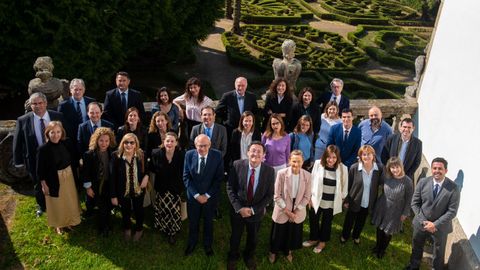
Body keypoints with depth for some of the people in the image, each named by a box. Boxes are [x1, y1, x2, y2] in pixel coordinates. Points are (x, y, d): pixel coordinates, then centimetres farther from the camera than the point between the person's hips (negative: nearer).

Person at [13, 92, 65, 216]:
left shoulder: (58, 116, -11)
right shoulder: (23, 121, -14)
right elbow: (17, 142, -7)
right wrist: (19, 161, -6)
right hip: (36, 161, 0)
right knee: (39, 186, 21)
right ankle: (41, 206, 49)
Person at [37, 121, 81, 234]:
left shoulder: (65, 144, -8)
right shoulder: (43, 149, -20)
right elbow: (40, 170, -13)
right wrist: (44, 185, -10)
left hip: (68, 177, 4)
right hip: (53, 180, -4)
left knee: (69, 201, 20)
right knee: (57, 203, 15)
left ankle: (69, 221, 44)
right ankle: (58, 224, 39)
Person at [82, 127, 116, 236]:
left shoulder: (112, 153, -7)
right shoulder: (89, 154, -16)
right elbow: (85, 172, -12)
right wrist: (88, 187, -11)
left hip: (108, 185, 3)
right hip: (95, 186, -3)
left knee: (108, 207, 15)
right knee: (102, 208, 2)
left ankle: (106, 226, 37)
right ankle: (102, 228, 25)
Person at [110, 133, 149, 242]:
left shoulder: (141, 155, -14)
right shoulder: (116, 156, -20)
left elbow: (146, 168, 4)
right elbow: (112, 177, -15)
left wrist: (146, 176, -18)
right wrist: (113, 195, -13)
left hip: (138, 190, 1)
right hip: (122, 191, -1)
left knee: (139, 211, 21)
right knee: (125, 212, 22)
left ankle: (139, 229, 50)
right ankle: (127, 229, 52)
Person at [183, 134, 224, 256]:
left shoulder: (217, 155, -16)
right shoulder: (189, 155, -13)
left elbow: (219, 178, -12)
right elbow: (186, 177, -8)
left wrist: (207, 195, -14)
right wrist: (196, 195, -14)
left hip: (210, 196, 0)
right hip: (193, 196, 1)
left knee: (209, 222, 20)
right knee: (193, 222, 19)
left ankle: (208, 244, 44)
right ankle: (192, 243, 45)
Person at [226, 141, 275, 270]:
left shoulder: (269, 171, -17)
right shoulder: (237, 165, -18)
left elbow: (269, 195, -11)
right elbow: (230, 188, -12)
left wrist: (253, 210, -17)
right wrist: (239, 208, -19)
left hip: (257, 212, 1)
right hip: (237, 210, 0)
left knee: (253, 237, 25)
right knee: (235, 236, 23)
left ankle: (249, 256, 57)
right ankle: (233, 256, 54)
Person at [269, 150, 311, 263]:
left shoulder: (307, 175, -13)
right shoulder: (281, 173, -20)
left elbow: (307, 196, -5)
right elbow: (277, 196, -15)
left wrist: (296, 211, -9)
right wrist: (287, 211, -15)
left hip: (298, 213, 2)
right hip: (282, 212, -2)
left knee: (293, 234, 22)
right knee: (278, 234, 18)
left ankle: (288, 251, 51)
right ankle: (273, 251, 47)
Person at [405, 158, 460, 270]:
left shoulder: (453, 188, -19)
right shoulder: (423, 182, -13)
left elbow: (452, 211, -16)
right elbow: (415, 203, -6)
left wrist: (435, 224, -20)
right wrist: (423, 221, -14)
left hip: (440, 226, -2)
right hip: (421, 223, 2)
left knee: (438, 253, 19)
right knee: (416, 248, 24)